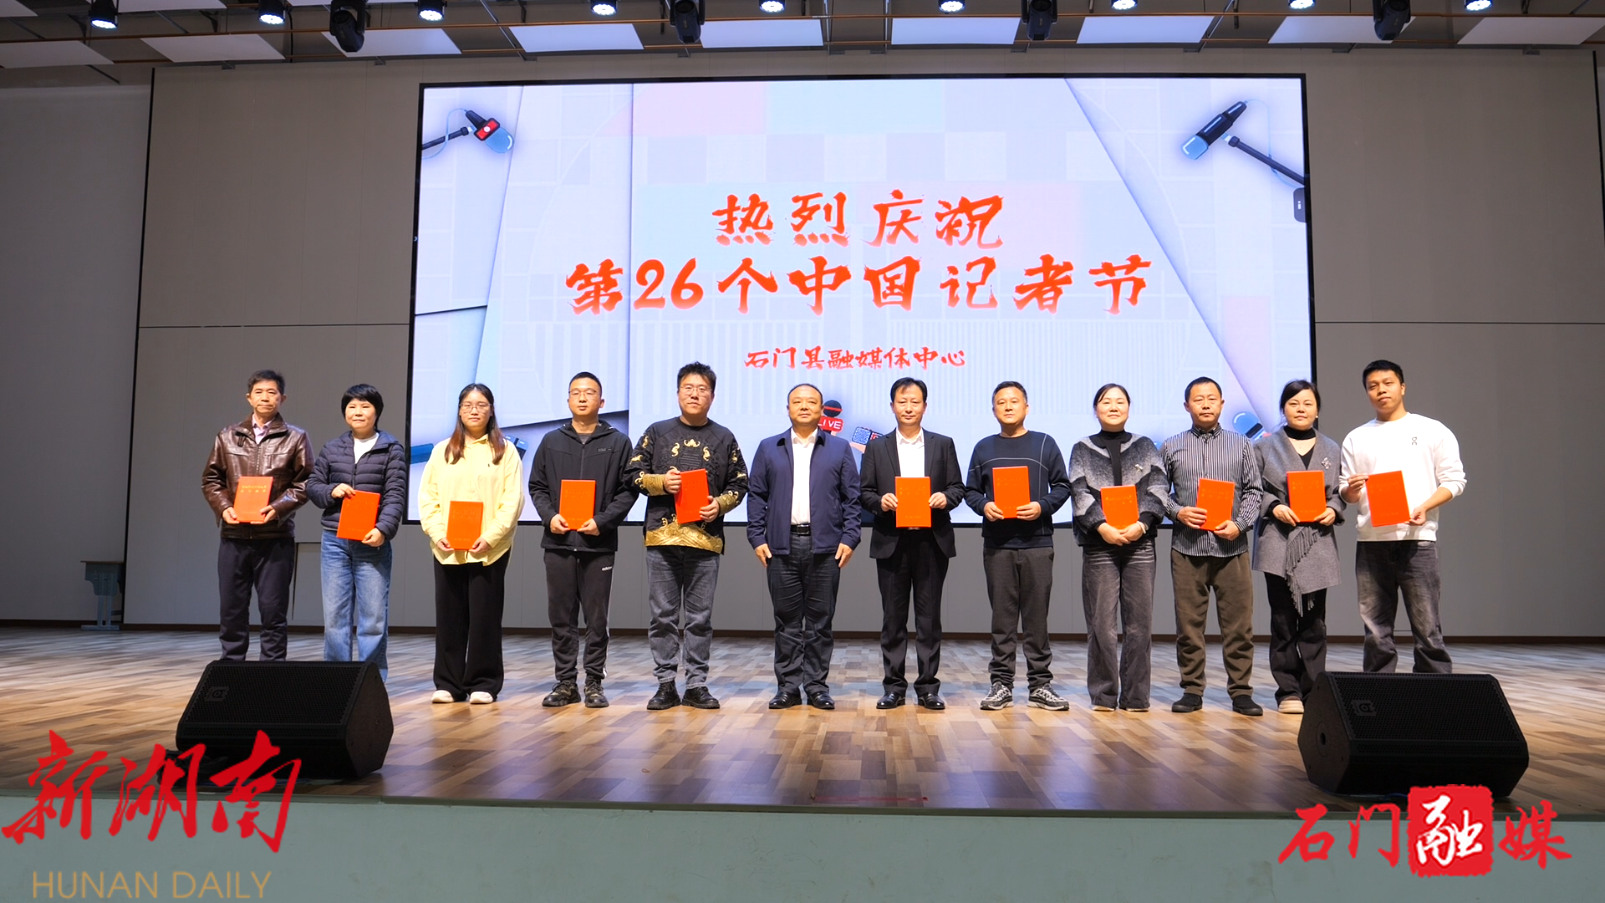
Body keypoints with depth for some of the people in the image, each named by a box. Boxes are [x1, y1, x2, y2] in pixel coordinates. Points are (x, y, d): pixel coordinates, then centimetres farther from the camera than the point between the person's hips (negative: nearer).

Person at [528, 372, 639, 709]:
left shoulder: (618, 443, 4)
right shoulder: (551, 441, 11)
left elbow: (628, 489, 0)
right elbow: (537, 486, 12)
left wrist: (602, 521, -12)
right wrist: (549, 516, -6)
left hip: (598, 544, -2)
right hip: (558, 542, 2)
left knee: (597, 618, 3)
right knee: (561, 618, 6)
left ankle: (594, 683, 12)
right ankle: (565, 682, 15)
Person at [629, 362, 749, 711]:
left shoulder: (724, 438, 9)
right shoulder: (657, 432, 8)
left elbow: (739, 484, 10)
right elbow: (634, 473, 9)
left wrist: (720, 504, -8)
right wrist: (660, 482, -9)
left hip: (705, 537, 0)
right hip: (662, 536, 0)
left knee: (700, 617, 5)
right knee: (662, 615, 3)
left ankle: (697, 685, 13)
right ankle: (665, 684, 11)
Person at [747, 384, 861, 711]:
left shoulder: (839, 449, 9)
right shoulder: (769, 448, 11)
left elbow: (852, 498, 6)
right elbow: (756, 495, 8)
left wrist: (849, 538, -4)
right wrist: (757, 538, -1)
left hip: (825, 546, -1)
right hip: (781, 546, 1)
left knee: (820, 620, 4)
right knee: (787, 620, 5)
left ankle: (817, 686, 12)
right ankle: (788, 686, 12)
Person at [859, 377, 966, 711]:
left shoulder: (943, 445, 10)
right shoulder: (877, 448, 9)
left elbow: (957, 487, 7)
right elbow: (865, 492, 6)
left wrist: (945, 497, -14)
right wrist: (880, 501, -14)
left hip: (932, 541, 0)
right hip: (892, 542, 0)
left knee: (929, 617, 3)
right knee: (893, 618, 4)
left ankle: (928, 687, 10)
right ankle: (893, 686, 11)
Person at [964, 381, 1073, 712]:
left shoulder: (1044, 444, 7)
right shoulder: (984, 448, 11)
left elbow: (1062, 486, 5)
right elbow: (970, 490, 12)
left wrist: (1043, 506, -12)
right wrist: (983, 506, -9)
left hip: (1037, 542, -1)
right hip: (997, 544, 1)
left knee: (1037, 616, 2)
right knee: (1002, 616, 4)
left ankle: (1041, 683, 10)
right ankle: (1002, 683, 10)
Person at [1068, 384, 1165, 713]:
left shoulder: (1144, 447, 15)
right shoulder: (1082, 450, 11)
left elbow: (1157, 487, 3)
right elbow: (1079, 492, -1)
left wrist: (1142, 522, -14)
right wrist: (1102, 526, -15)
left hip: (1140, 542, 1)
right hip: (1099, 544, -1)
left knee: (1139, 623, 0)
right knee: (1102, 624, -3)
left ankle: (1135, 696, 8)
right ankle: (1103, 695, 5)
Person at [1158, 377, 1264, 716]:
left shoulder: (1241, 445, 11)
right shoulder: (1171, 447, 10)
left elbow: (1253, 491, 8)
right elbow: (1159, 491, 9)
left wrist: (1240, 524, -7)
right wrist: (1178, 512, -10)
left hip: (1231, 546, 0)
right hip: (1187, 546, 0)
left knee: (1238, 622, 0)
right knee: (1188, 622, 3)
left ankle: (1241, 691, 9)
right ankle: (1192, 690, 11)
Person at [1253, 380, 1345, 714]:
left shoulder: (1332, 449, 15)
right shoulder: (1265, 446, 7)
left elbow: (1340, 492, 14)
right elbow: (1253, 490, 3)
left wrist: (1333, 510, -5)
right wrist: (1275, 507, -12)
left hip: (1318, 543, 2)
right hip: (1278, 543, -2)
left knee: (1314, 621, 0)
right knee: (1283, 620, 0)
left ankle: (1313, 692, 6)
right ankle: (1289, 692, 6)